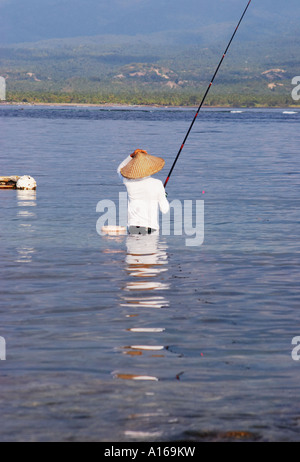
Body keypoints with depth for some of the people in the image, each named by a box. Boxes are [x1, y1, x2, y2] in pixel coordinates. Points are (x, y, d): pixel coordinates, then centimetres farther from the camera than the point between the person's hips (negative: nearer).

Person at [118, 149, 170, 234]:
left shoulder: (129, 182, -1)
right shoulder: (157, 184, -7)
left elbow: (120, 170, 25)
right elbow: (165, 210, 1)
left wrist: (131, 156, 14)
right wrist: (163, 196, 20)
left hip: (132, 227, 3)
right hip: (151, 227, -3)